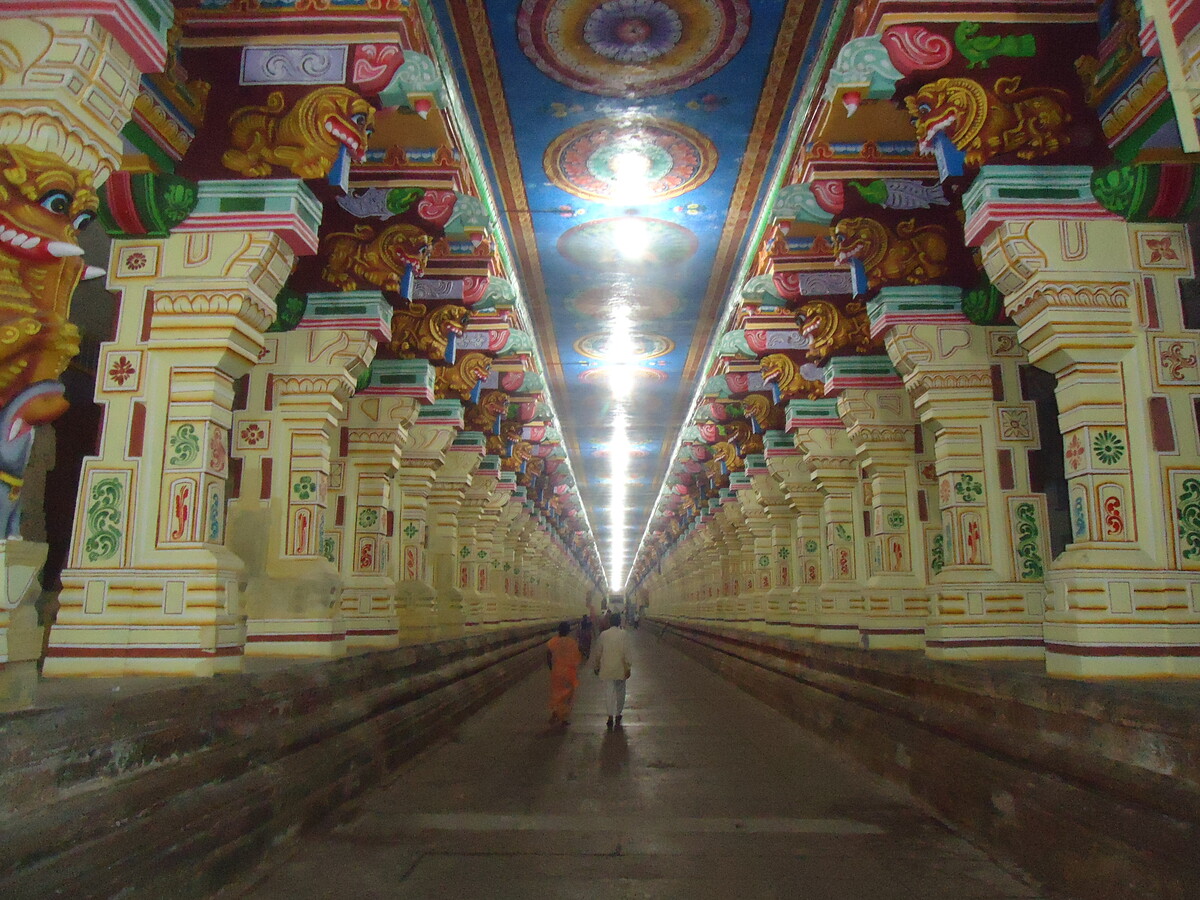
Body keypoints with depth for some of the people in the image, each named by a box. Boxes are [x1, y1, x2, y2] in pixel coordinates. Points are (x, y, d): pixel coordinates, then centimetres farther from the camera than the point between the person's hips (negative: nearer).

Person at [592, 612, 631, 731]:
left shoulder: (603, 634, -2)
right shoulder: (624, 634, -9)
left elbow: (598, 652, 3)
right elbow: (626, 653, -12)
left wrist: (596, 666, 14)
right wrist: (628, 668, -7)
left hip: (607, 668, 1)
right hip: (620, 668, -1)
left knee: (609, 692, 6)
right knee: (620, 692, 15)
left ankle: (611, 716, -4)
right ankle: (618, 714, 24)